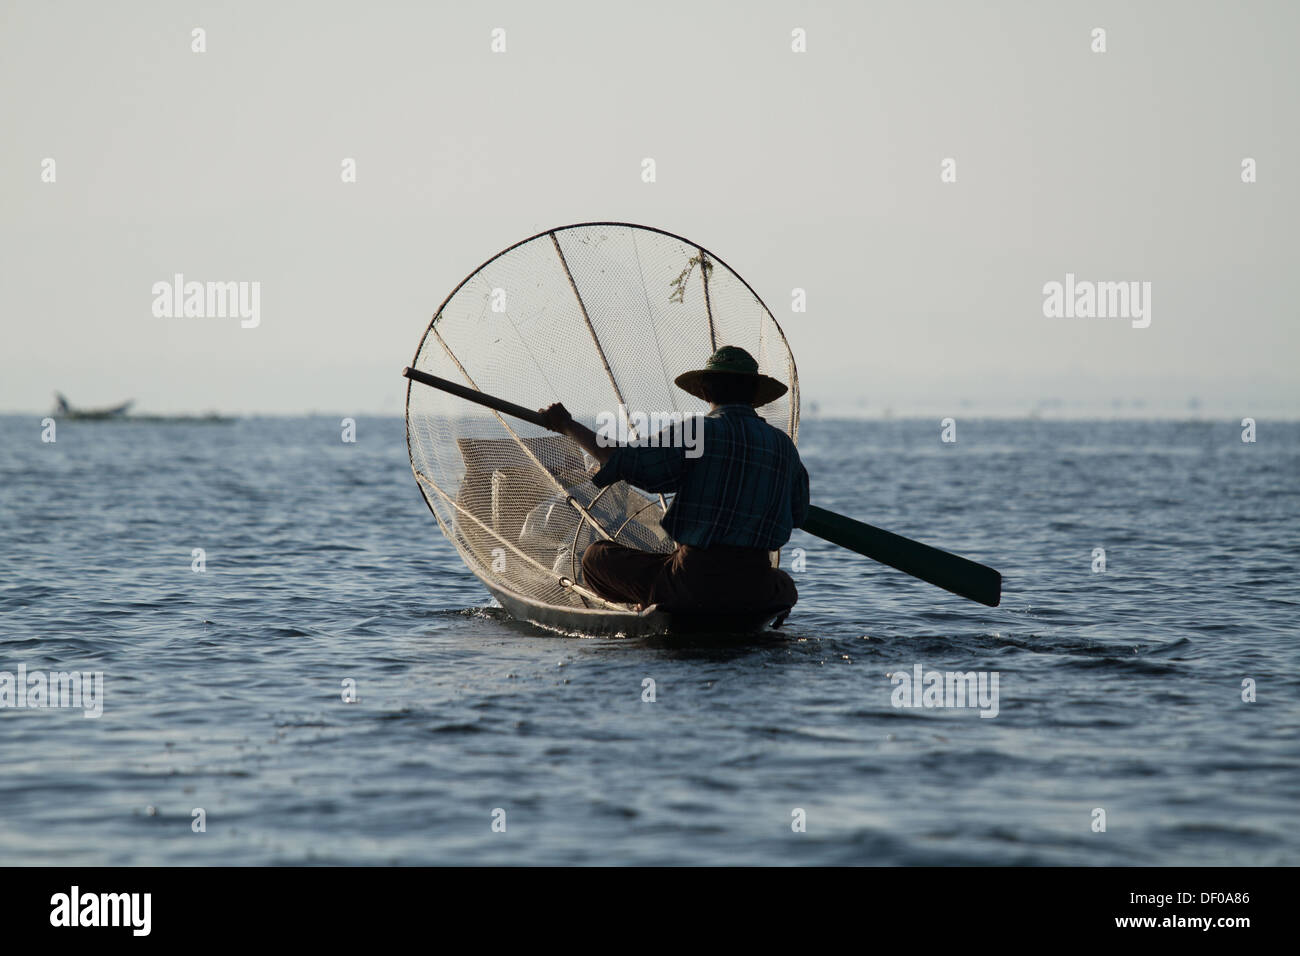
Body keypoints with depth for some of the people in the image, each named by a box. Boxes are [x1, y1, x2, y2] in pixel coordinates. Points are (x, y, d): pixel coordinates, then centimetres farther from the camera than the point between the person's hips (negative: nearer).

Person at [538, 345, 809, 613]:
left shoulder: (700, 432, -6)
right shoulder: (784, 446, 8)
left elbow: (625, 461, -11)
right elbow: (798, 515, 21)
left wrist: (568, 426, 1)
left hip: (694, 582, -4)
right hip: (756, 591, 4)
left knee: (595, 557, 14)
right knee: (786, 586, 39)